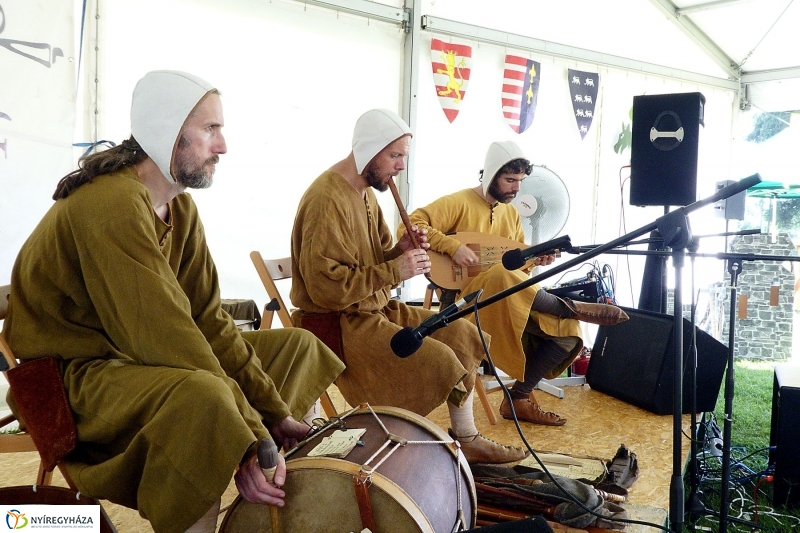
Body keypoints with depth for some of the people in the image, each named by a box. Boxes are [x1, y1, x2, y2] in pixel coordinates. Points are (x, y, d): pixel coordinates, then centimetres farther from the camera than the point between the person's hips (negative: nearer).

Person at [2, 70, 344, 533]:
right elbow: (163, 335, -30)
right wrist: (247, 439, -30)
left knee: (298, 345, 9)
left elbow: (208, 320, 0)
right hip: (76, 373, -10)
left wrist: (274, 411, -7)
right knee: (205, 396, -40)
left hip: (141, 355, 10)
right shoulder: (111, 203, -24)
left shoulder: (182, 209, 5)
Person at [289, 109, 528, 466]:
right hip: (336, 323, -10)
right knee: (440, 361, -22)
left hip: (376, 308, 10)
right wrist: (394, 271, -24)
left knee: (463, 334, 6)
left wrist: (399, 252, -4)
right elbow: (325, 287, -27)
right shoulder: (328, 199, -21)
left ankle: (467, 439, 14)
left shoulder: (366, 192, 11)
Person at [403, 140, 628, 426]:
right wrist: (452, 245, -28)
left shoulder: (511, 213, 13)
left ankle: (519, 397, -1)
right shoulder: (458, 203, -9)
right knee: (502, 275, -40)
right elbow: (409, 226, -19)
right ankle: (571, 306, -17)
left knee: (568, 329, -9)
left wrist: (535, 258, -5)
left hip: (512, 303, 7)